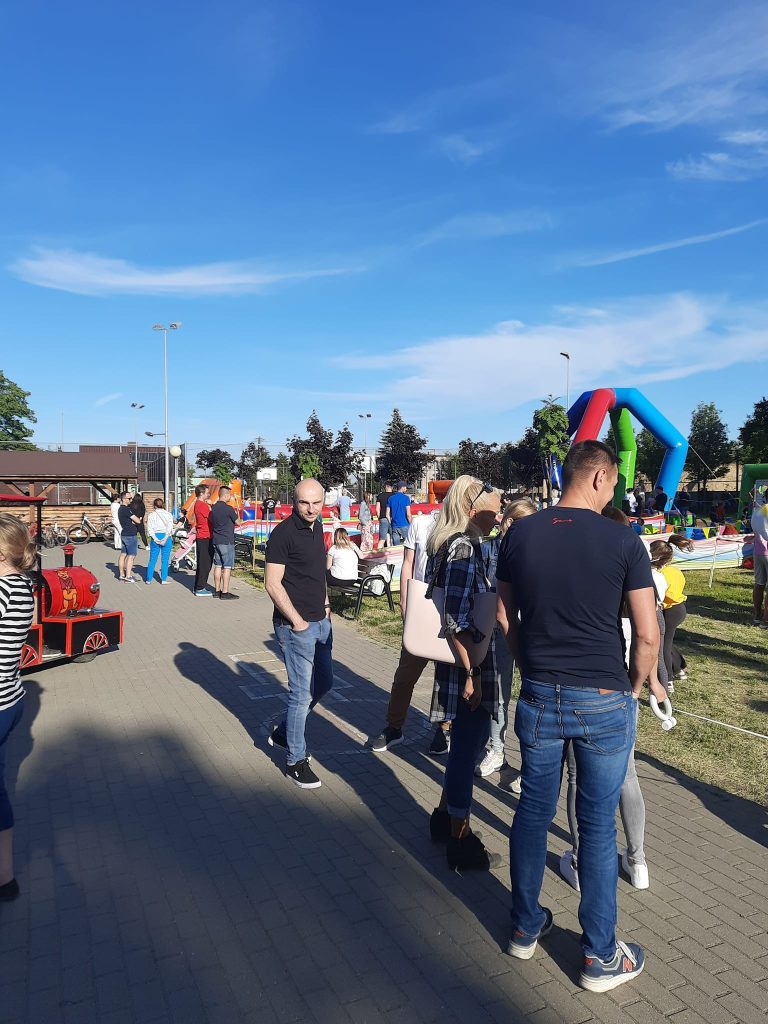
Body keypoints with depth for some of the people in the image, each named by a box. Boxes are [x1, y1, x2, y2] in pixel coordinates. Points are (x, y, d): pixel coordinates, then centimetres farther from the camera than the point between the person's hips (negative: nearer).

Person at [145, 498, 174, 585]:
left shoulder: (152, 515, 4)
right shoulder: (168, 514, 5)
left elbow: (150, 528, -4)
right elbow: (170, 527, -7)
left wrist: (155, 538, -8)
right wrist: (165, 538, -11)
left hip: (155, 537, 0)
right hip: (166, 538, 0)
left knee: (152, 559, 8)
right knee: (165, 560, 4)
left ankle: (149, 580, 10)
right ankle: (164, 580, 3)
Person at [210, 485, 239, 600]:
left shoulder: (214, 508, 9)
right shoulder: (228, 508, -14)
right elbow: (237, 522, -4)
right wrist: (235, 515, 16)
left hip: (215, 541, 8)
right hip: (227, 542, -8)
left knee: (218, 566, 12)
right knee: (227, 567, -3)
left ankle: (217, 591, 17)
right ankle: (225, 593, -3)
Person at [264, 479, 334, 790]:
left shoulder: (316, 527, 8)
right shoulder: (283, 533, -17)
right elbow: (272, 583, -18)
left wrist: (325, 604, 13)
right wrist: (297, 621, -16)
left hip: (321, 621, 9)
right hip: (297, 625, -9)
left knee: (324, 682, 20)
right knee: (302, 693, 0)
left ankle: (283, 732, 38)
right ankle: (295, 761, 18)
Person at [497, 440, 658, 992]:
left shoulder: (520, 534, -2)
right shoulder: (623, 541, -11)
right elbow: (648, 636, -9)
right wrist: (634, 688, 7)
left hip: (539, 697, 3)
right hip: (604, 702, -2)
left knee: (533, 812, 18)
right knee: (597, 827, 12)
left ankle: (526, 926, 36)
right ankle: (601, 956, 30)